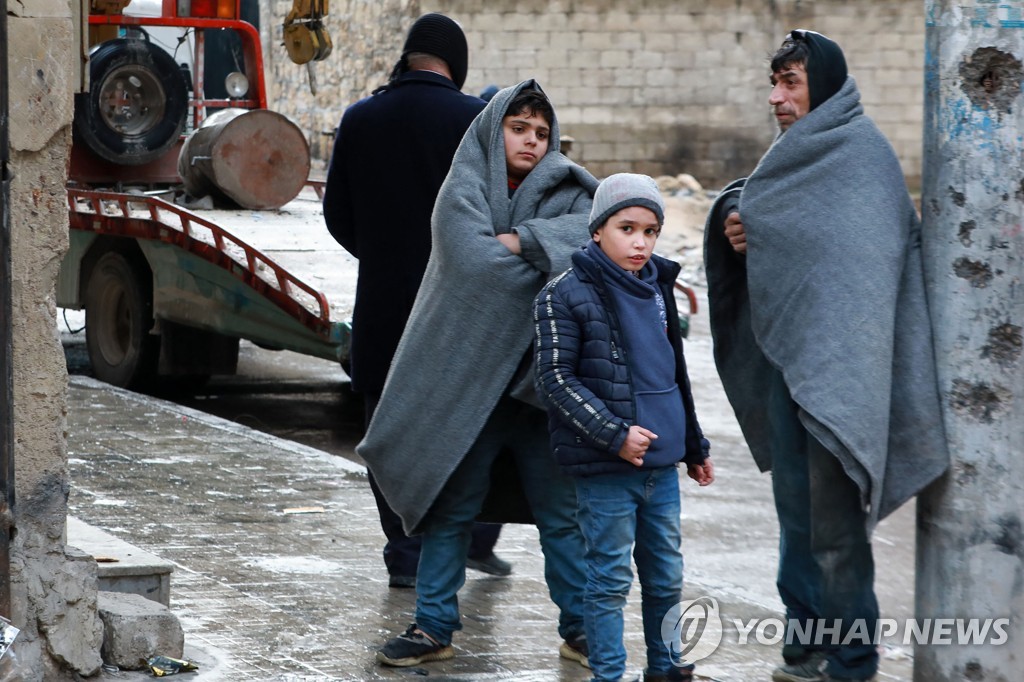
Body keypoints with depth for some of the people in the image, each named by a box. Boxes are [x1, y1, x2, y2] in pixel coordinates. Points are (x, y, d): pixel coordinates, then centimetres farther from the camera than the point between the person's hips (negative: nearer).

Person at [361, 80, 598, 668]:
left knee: (561, 511, 5)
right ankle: (434, 628, 14)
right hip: (470, 373, -1)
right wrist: (550, 258, -10)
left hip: (541, 377, 1)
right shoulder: (465, 190, 2)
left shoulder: (565, 190, 9)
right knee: (450, 507, 5)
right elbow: (473, 262, -15)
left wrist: (523, 241, -17)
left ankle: (580, 628, 14)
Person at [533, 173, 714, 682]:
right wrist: (614, 435, -17)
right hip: (605, 470, -6)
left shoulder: (656, 287, 12)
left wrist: (694, 447, 24)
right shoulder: (566, 295, -10)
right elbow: (556, 379, -12)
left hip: (662, 465, 6)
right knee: (610, 578, -1)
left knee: (666, 575, 14)